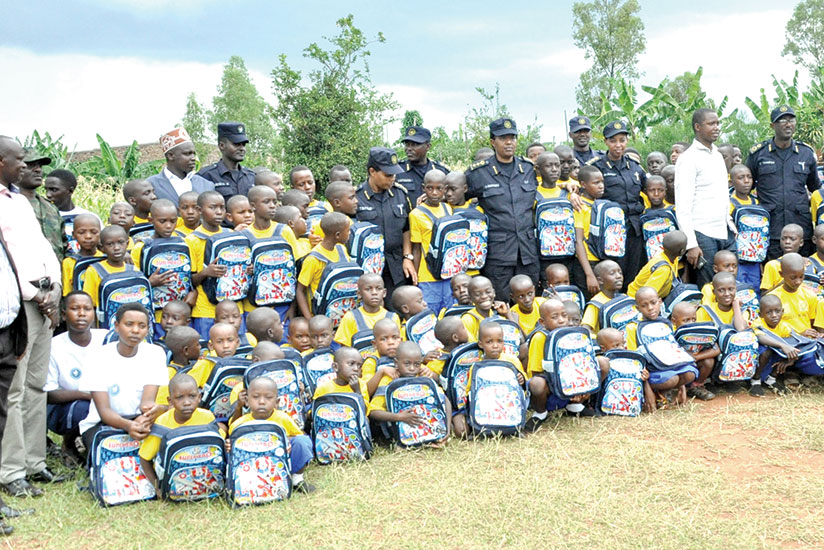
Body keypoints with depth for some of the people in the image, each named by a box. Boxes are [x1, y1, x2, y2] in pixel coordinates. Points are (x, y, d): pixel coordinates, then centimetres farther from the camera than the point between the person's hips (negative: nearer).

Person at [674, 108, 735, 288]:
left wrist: (730, 225, 15)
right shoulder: (689, 159, -7)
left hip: (725, 233, 7)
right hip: (703, 235, -7)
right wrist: (691, 244, -17)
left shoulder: (718, 156, 17)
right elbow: (682, 207, -13)